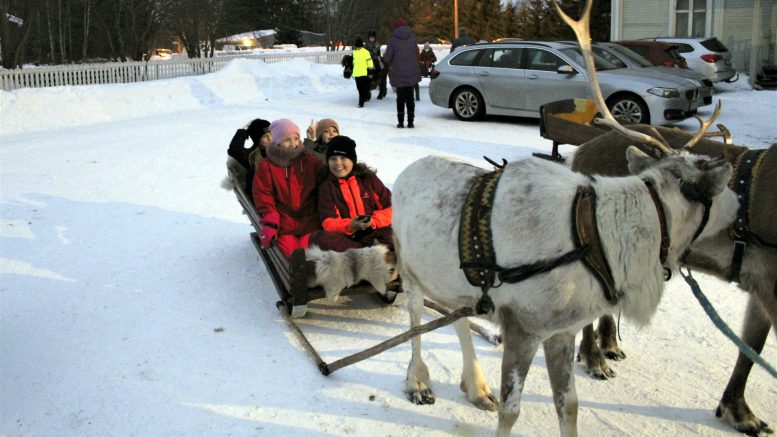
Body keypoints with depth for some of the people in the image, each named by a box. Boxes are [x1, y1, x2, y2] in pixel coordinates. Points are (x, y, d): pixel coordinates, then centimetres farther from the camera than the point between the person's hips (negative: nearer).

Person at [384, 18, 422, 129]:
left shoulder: (393, 40, -8)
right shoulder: (412, 37, 1)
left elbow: (387, 58, -8)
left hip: (399, 74, -2)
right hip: (412, 73, 2)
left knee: (400, 97, 7)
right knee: (410, 97, 10)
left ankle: (401, 121, 6)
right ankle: (410, 121, 7)